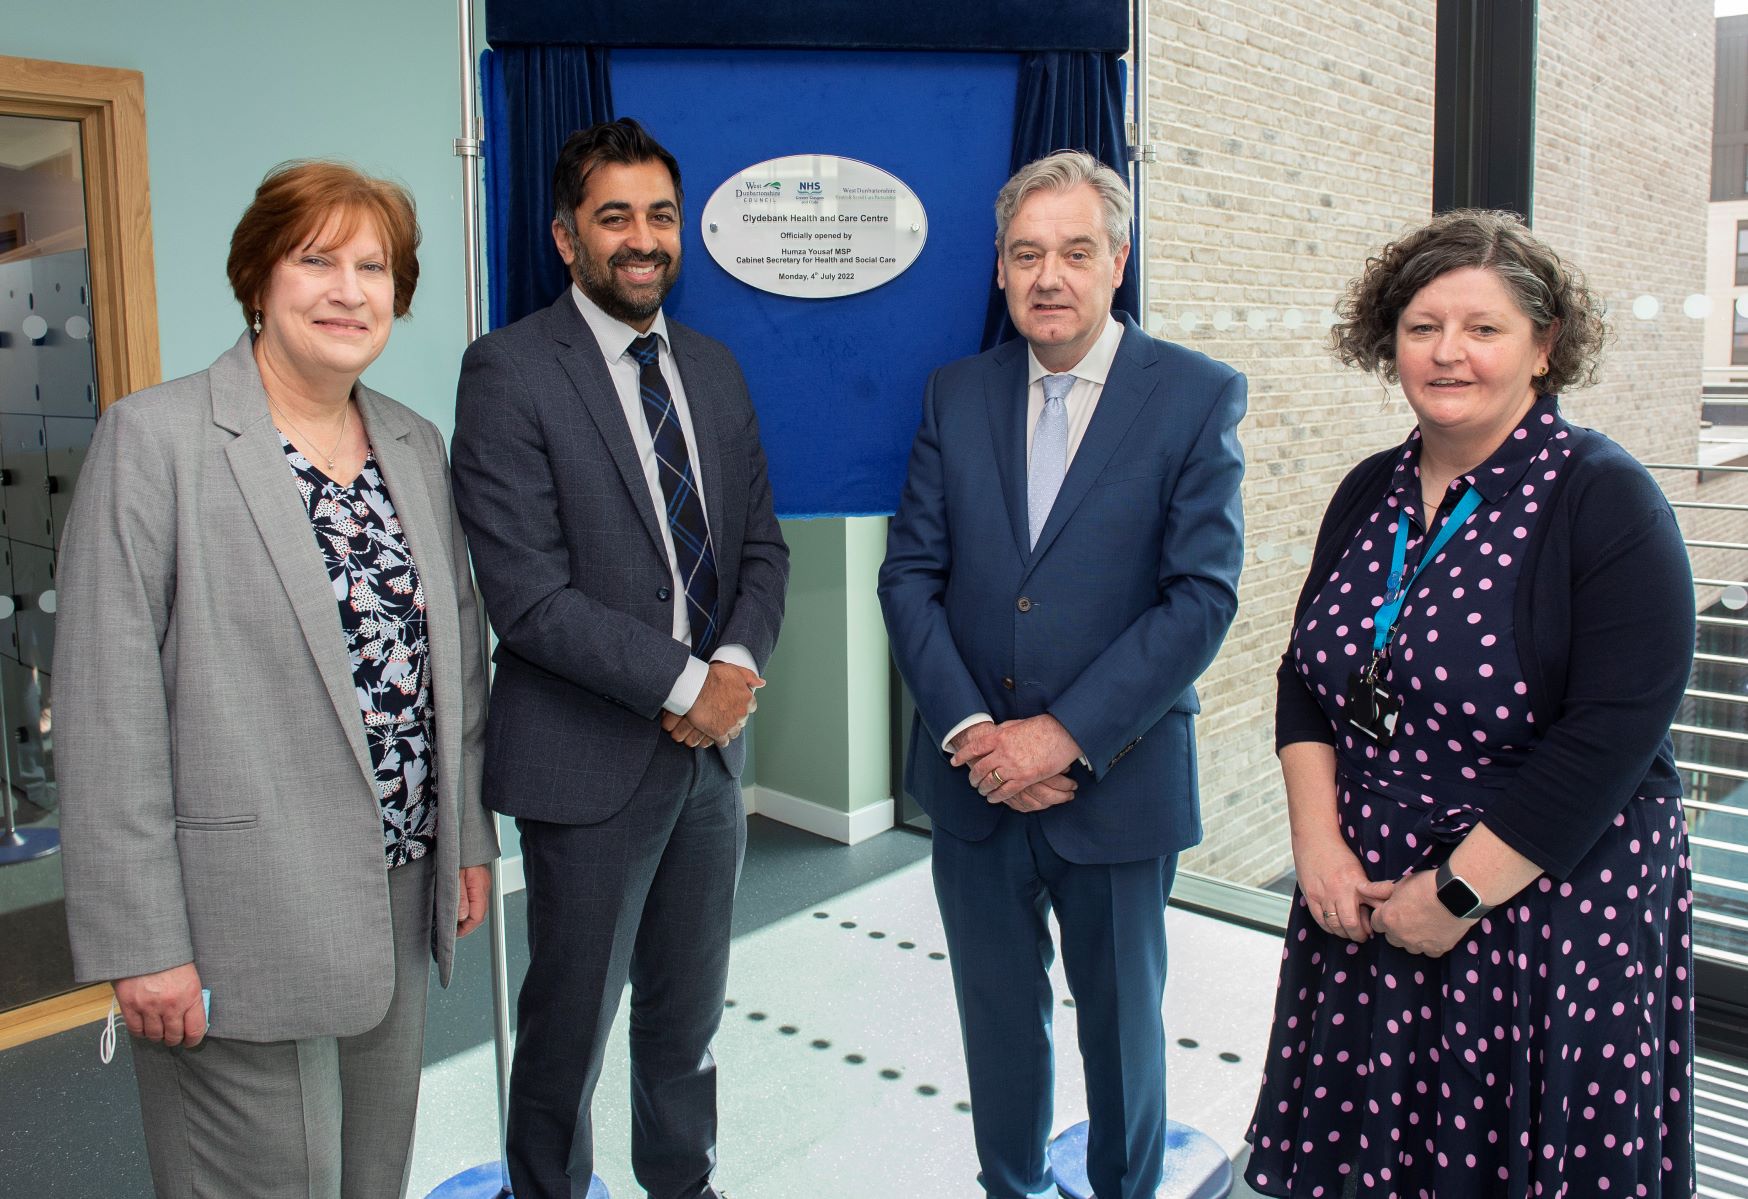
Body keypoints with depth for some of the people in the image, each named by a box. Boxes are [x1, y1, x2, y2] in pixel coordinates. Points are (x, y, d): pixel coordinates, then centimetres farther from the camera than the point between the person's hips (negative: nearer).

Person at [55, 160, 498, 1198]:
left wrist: (469, 839, 13)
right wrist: (141, 942, -14)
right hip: (245, 924, -6)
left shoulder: (417, 445, 9)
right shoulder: (156, 438, -10)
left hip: (404, 898, 6)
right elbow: (110, 711, -13)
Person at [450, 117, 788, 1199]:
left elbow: (762, 544, 9)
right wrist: (685, 682, -17)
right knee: (573, 1022, 12)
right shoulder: (510, 371, -11)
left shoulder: (714, 369, 8)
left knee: (689, 1014, 20)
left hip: (712, 746, 6)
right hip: (591, 762, -5)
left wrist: (739, 662, -10)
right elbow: (529, 598, -18)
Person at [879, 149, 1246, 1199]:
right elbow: (910, 576, 0)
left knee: (1122, 1021, 17)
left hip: (1117, 784, -2)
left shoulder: (1198, 396, -7)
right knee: (999, 1018, 19)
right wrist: (969, 728, -12)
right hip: (976, 784, 3)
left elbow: (1202, 595, -14)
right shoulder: (957, 395, 3)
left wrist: (1065, 736, -18)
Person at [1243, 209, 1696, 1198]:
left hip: (1550, 909, -4)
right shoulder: (1370, 494, 5)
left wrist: (1461, 892, -17)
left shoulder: (1605, 498, -12)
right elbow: (1307, 677, 7)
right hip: (1363, 902, 5)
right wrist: (1320, 846, -5)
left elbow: (1612, 735, -19)